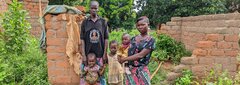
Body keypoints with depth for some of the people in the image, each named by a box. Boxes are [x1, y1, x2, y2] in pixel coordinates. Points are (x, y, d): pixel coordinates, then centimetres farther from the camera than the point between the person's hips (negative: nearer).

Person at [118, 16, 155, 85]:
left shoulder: (150, 40, -7)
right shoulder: (133, 39, 9)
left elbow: (141, 55, -16)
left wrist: (124, 59, -14)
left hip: (141, 71, -4)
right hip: (130, 70, 4)